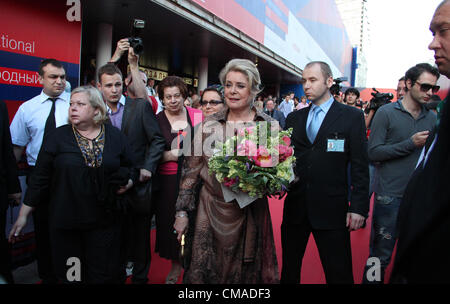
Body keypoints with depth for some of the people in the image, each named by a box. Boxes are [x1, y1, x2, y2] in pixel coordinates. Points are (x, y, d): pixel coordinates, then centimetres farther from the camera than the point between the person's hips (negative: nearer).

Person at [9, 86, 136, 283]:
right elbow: (39, 179, 1)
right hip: (66, 223, 0)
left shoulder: (115, 136, 3)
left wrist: (127, 183, -6)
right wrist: (23, 216, 2)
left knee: (103, 275, 8)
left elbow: (129, 169, 15)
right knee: (69, 275, 8)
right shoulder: (58, 137, 0)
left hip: (105, 221, 1)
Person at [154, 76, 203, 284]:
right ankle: (175, 265, 28)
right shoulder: (156, 121, 1)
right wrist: (171, 154, -15)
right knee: (171, 222, 6)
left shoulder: (197, 115, 2)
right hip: (168, 181, 0)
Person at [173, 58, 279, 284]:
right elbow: (191, 170, 4)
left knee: (248, 273, 14)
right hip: (210, 212, 1)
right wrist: (182, 212, 2)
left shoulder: (269, 126, -2)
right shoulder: (209, 125, 1)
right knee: (204, 272, 10)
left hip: (250, 213, -1)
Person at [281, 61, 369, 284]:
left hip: (331, 209, -3)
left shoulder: (352, 117, 0)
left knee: (339, 274, 5)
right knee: (289, 269, 15)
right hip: (295, 206, 4)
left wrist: (359, 207, -9)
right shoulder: (293, 119, 11)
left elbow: (360, 166, -3)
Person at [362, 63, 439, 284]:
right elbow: (373, 152, -11)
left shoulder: (431, 118, 10)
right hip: (390, 196, -4)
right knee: (380, 256, 3)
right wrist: (410, 144, -16)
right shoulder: (386, 113, -4)